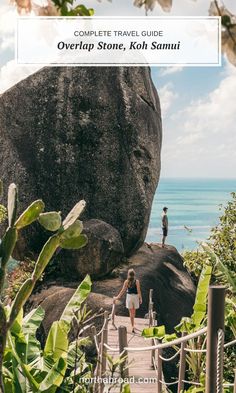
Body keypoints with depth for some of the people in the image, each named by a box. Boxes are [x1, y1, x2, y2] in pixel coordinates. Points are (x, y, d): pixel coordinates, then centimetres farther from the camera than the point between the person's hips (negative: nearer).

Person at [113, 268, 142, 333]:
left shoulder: (127, 281, -6)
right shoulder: (137, 281, -8)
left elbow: (123, 290, -5)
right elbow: (138, 291, -9)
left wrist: (117, 297, 2)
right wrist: (140, 298, 0)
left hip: (129, 296, 0)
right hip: (135, 296, 0)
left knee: (131, 312, 5)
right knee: (134, 311, 19)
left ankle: (132, 327, -2)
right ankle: (132, 325, 34)